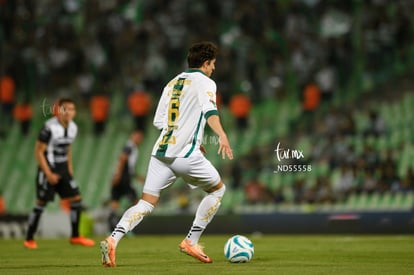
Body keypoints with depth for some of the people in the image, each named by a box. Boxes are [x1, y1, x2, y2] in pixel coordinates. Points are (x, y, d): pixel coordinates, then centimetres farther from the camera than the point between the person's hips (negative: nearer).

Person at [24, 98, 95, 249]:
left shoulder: (73, 127, 4)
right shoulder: (50, 127, -19)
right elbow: (38, 151, -16)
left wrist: (70, 168, 13)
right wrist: (48, 174, -17)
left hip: (63, 169, 7)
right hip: (48, 168, -7)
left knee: (76, 199, 1)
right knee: (41, 203, -3)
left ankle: (75, 236, 12)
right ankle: (29, 239, 7)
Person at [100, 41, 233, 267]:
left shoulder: (172, 83, 21)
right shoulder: (205, 82, 1)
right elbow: (210, 111, -20)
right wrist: (222, 135, -36)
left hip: (160, 152, 6)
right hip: (186, 155, -6)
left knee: (146, 204, 2)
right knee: (217, 189, 17)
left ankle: (113, 239, -23)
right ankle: (191, 242, 15)